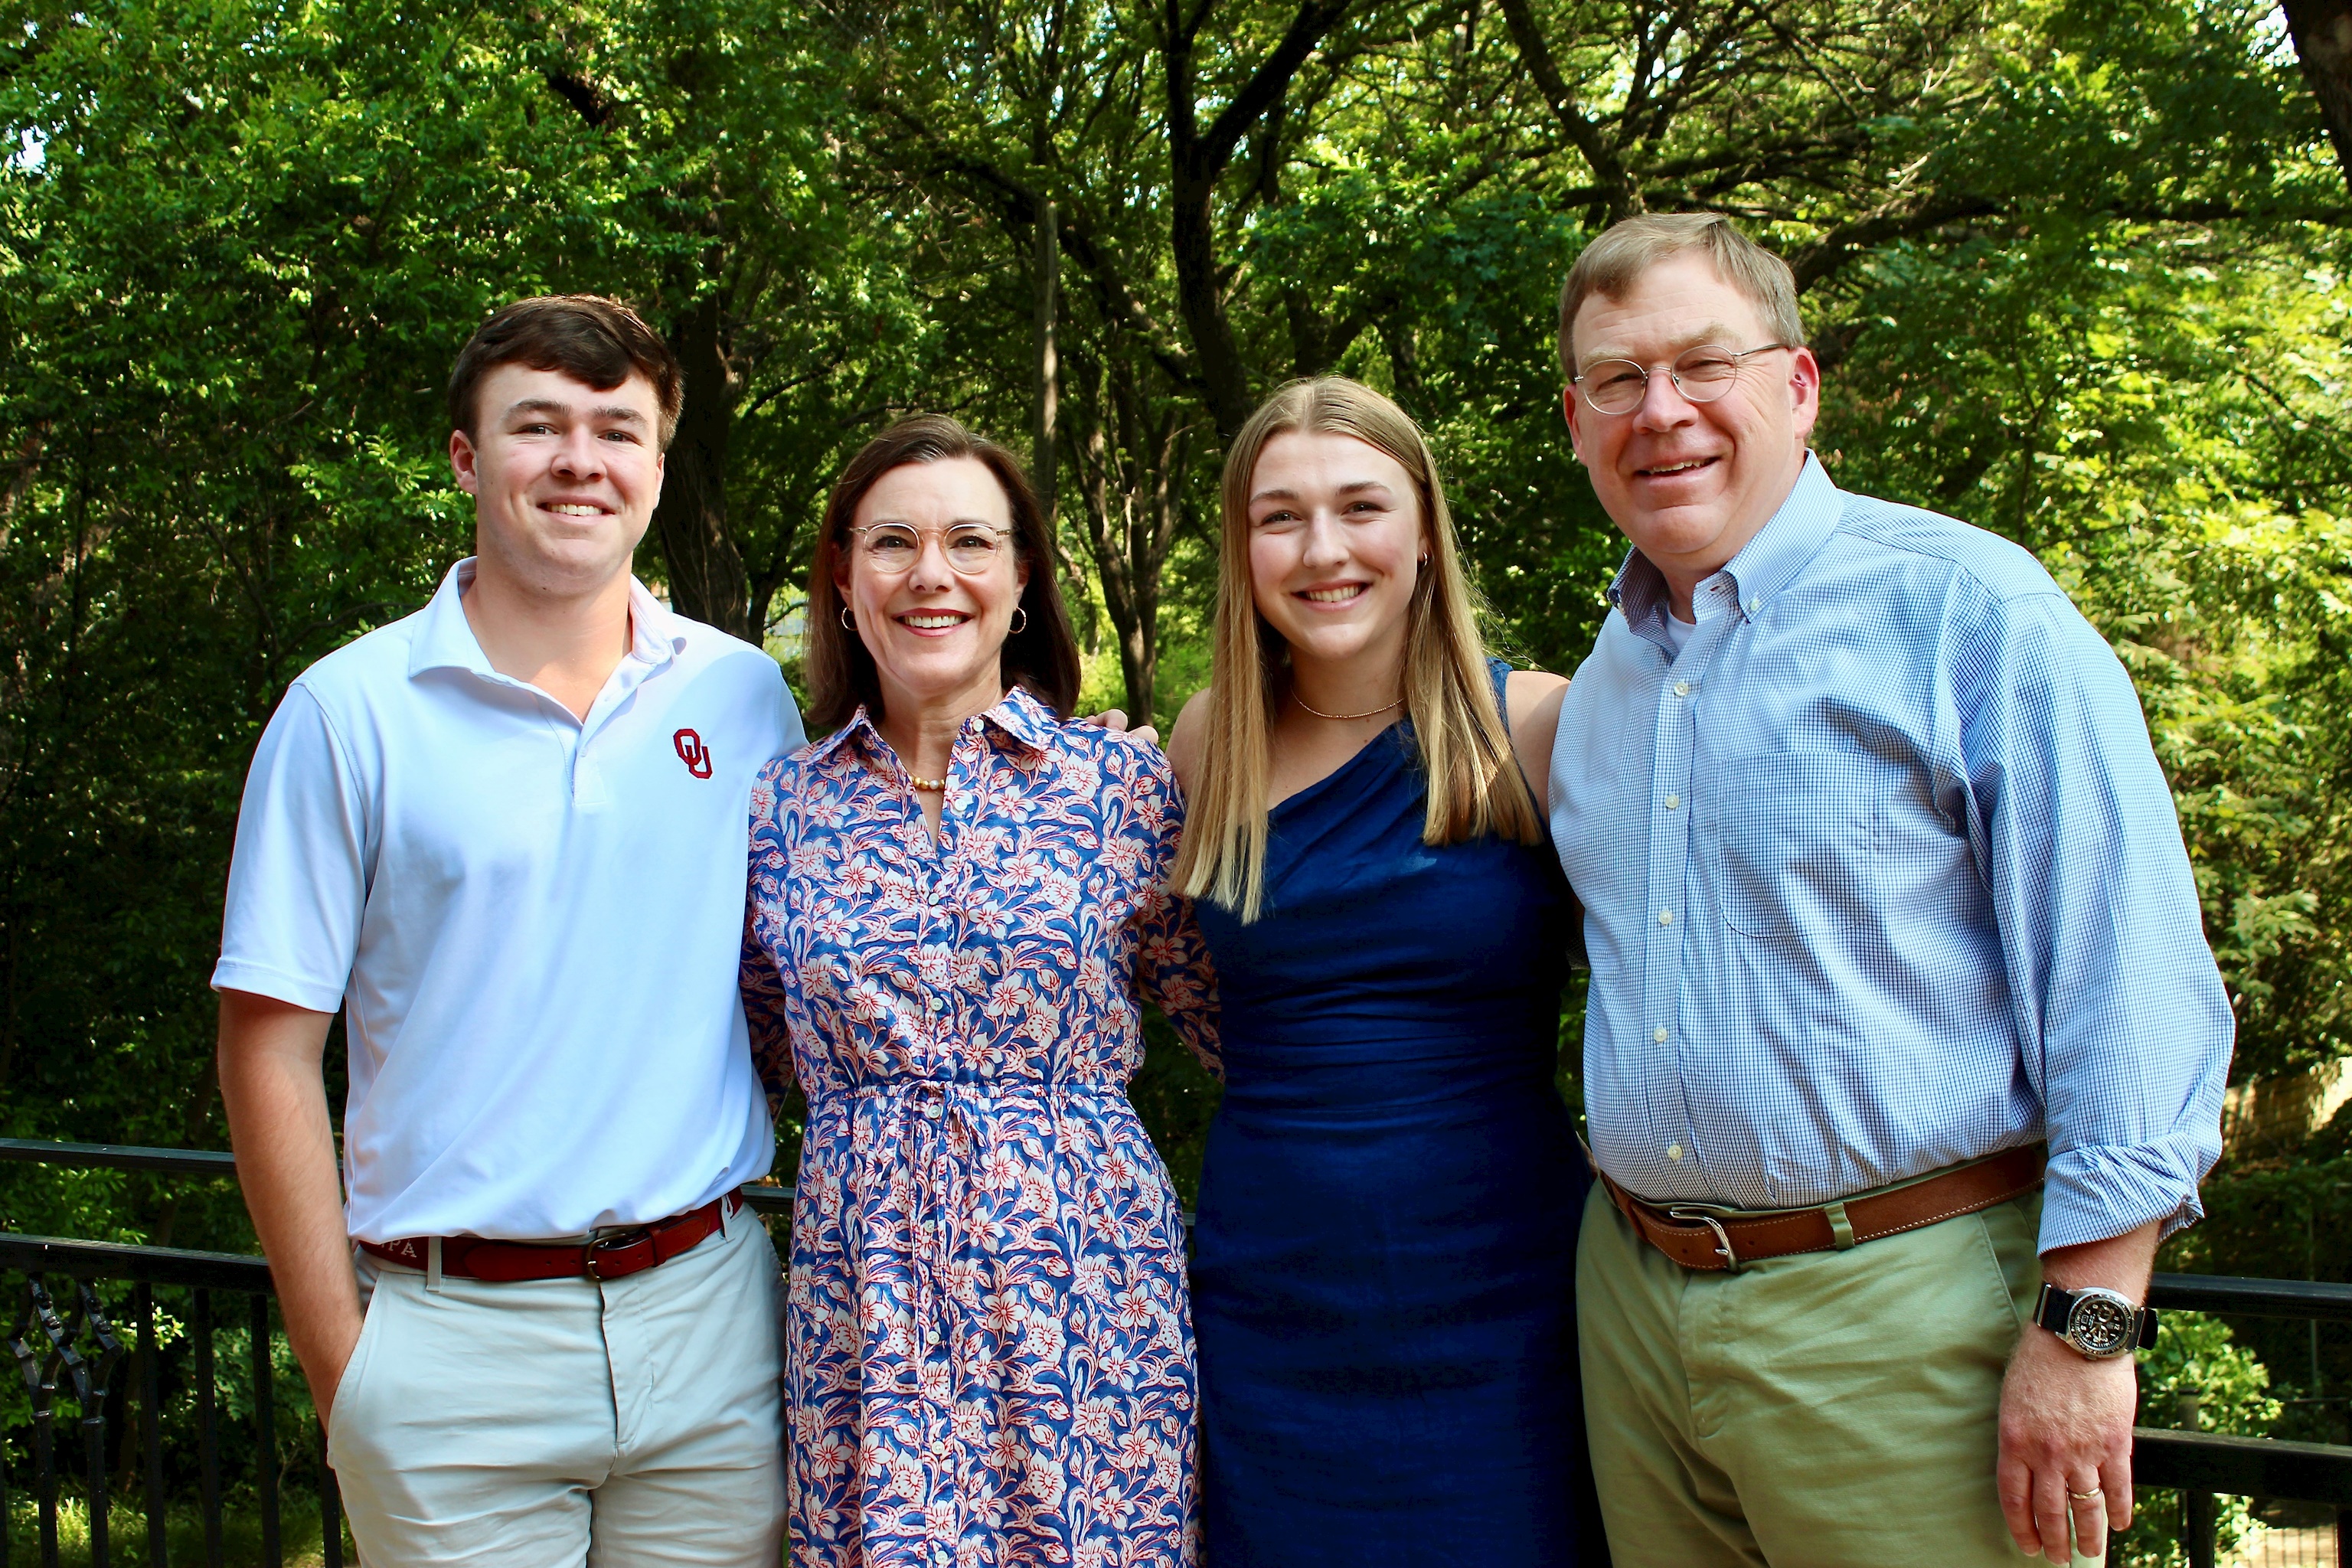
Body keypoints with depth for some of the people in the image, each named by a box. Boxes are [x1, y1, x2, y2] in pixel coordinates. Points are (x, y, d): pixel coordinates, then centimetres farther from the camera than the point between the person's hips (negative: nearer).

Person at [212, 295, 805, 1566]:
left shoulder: (745, 697, 4)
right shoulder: (349, 712, -3)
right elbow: (271, 1048, -2)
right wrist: (341, 1367, -5)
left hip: (708, 1315, 2)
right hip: (454, 1341, -2)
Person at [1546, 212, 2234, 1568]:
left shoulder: (1967, 608, -9)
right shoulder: (1603, 681, 12)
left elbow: (2134, 986, -13)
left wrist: (2086, 1326, -16)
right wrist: (1641, 1229, 16)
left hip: (1906, 1309, -6)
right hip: (1638, 1299, 6)